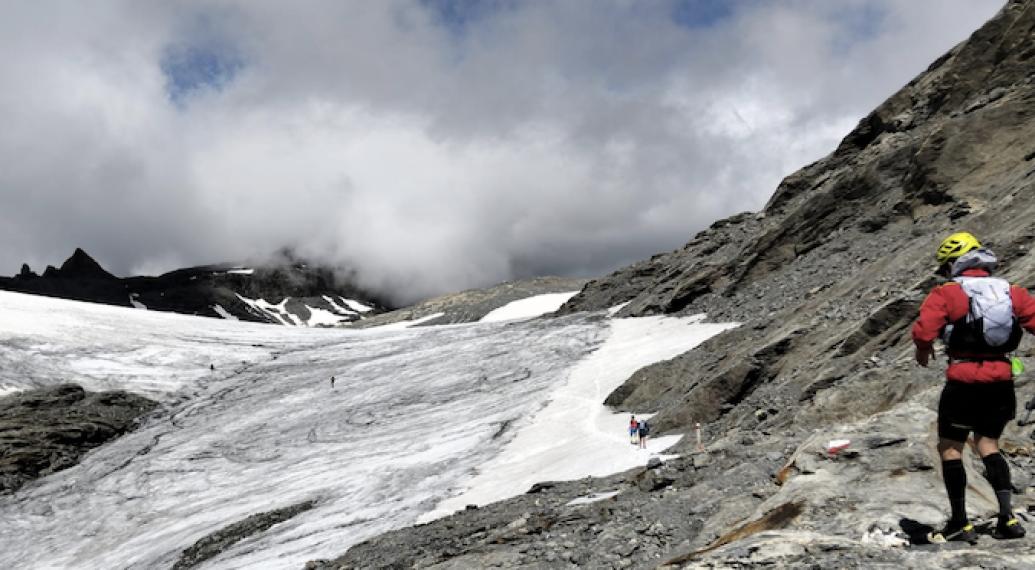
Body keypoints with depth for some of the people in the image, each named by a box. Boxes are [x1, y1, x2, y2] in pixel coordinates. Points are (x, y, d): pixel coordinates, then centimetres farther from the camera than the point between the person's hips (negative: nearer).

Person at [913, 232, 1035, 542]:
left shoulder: (947, 293, -9)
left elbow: (923, 331, -19)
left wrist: (923, 351, 1)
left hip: (964, 382, -5)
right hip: (1001, 381, 5)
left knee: (950, 448, 9)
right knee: (988, 445, 20)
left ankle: (960, 523, 11)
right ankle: (1007, 516, 9)